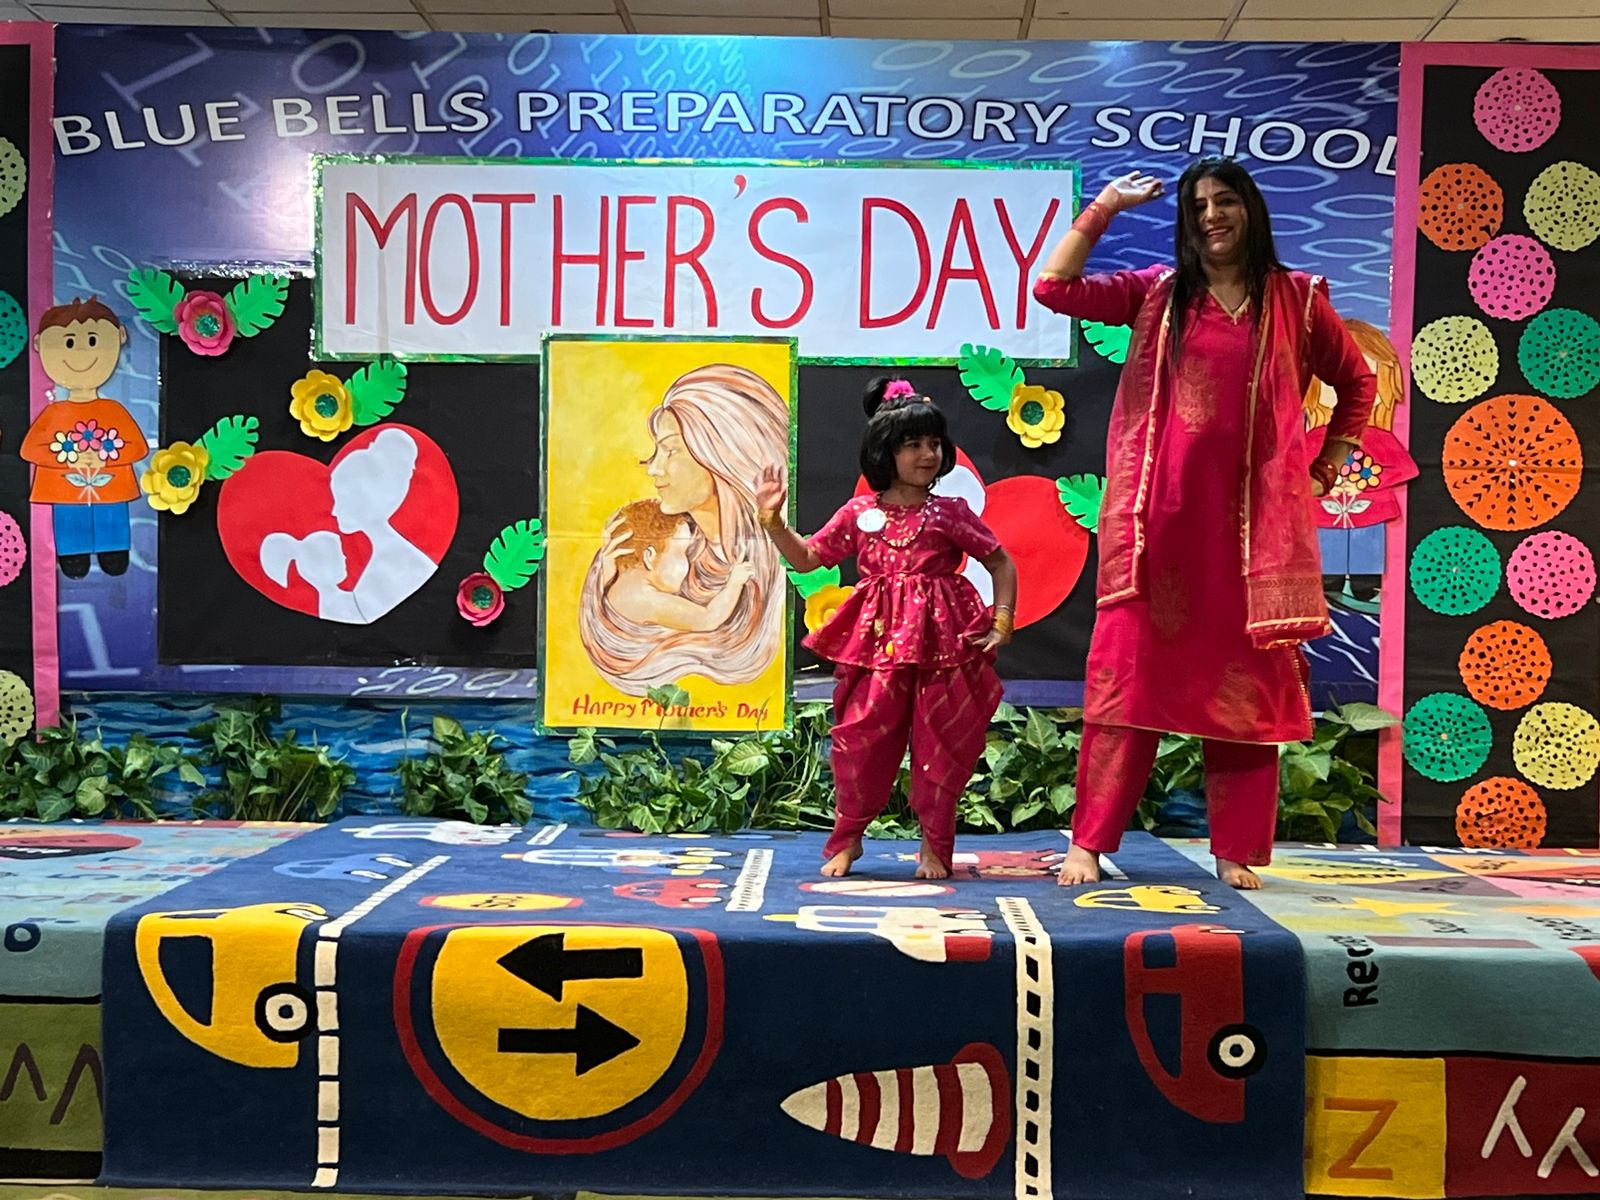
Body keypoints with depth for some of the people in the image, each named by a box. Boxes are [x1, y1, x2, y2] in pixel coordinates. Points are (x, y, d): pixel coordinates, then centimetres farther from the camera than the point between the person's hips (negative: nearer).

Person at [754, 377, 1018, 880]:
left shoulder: (950, 514, 1)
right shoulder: (859, 514, 6)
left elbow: (1002, 564, 7)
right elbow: (805, 559, 11)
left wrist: (1002, 623, -1)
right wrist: (774, 521, -1)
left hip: (940, 643, -1)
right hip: (877, 643, 1)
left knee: (940, 745, 5)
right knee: (861, 739, 1)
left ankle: (935, 844, 20)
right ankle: (847, 838, 19)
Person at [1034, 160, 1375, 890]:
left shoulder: (1295, 298, 9)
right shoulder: (1157, 293, 10)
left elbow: (1357, 382, 20)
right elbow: (1054, 288, 0)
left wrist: (1329, 462, 12)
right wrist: (1105, 208, 1)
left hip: (1252, 516, 1)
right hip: (1162, 514, 0)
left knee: (1245, 678, 3)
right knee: (1132, 668, -2)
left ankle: (1236, 850, 13)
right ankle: (1089, 841, 3)